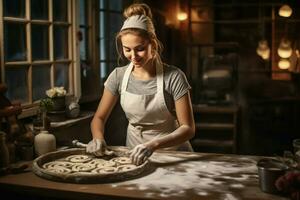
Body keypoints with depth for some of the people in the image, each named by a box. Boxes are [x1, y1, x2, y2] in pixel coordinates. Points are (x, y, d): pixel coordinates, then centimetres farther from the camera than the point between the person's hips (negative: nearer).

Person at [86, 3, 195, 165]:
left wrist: (154, 145, -30)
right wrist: (98, 138, -16)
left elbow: (188, 128, -14)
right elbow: (99, 117, 6)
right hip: (135, 154, 3)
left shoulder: (173, 77, -14)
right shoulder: (118, 76, -3)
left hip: (171, 151, -2)